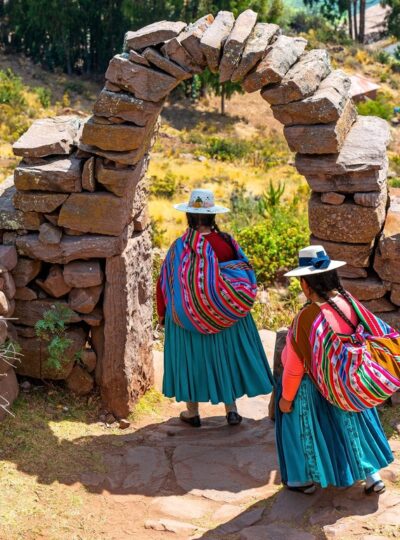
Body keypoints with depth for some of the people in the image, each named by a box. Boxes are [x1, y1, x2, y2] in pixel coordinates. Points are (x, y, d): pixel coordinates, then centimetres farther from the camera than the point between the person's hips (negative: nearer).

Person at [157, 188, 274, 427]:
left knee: (191, 358, 13)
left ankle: (193, 412, 23)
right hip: (226, 317, 1)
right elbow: (246, 278, -4)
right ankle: (232, 409, 20)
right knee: (226, 357, 16)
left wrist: (163, 313, 7)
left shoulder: (180, 247, -15)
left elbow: (166, 283, -7)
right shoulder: (227, 242, -12)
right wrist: (237, 305, 12)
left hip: (187, 317, -1)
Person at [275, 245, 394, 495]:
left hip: (312, 389, -5)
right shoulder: (350, 303, -15)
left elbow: (295, 365, -22)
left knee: (306, 427, 18)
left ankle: (306, 479, 34)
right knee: (350, 426, 23)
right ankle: (373, 476, 32)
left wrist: (286, 397, -8)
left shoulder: (307, 317, -32)